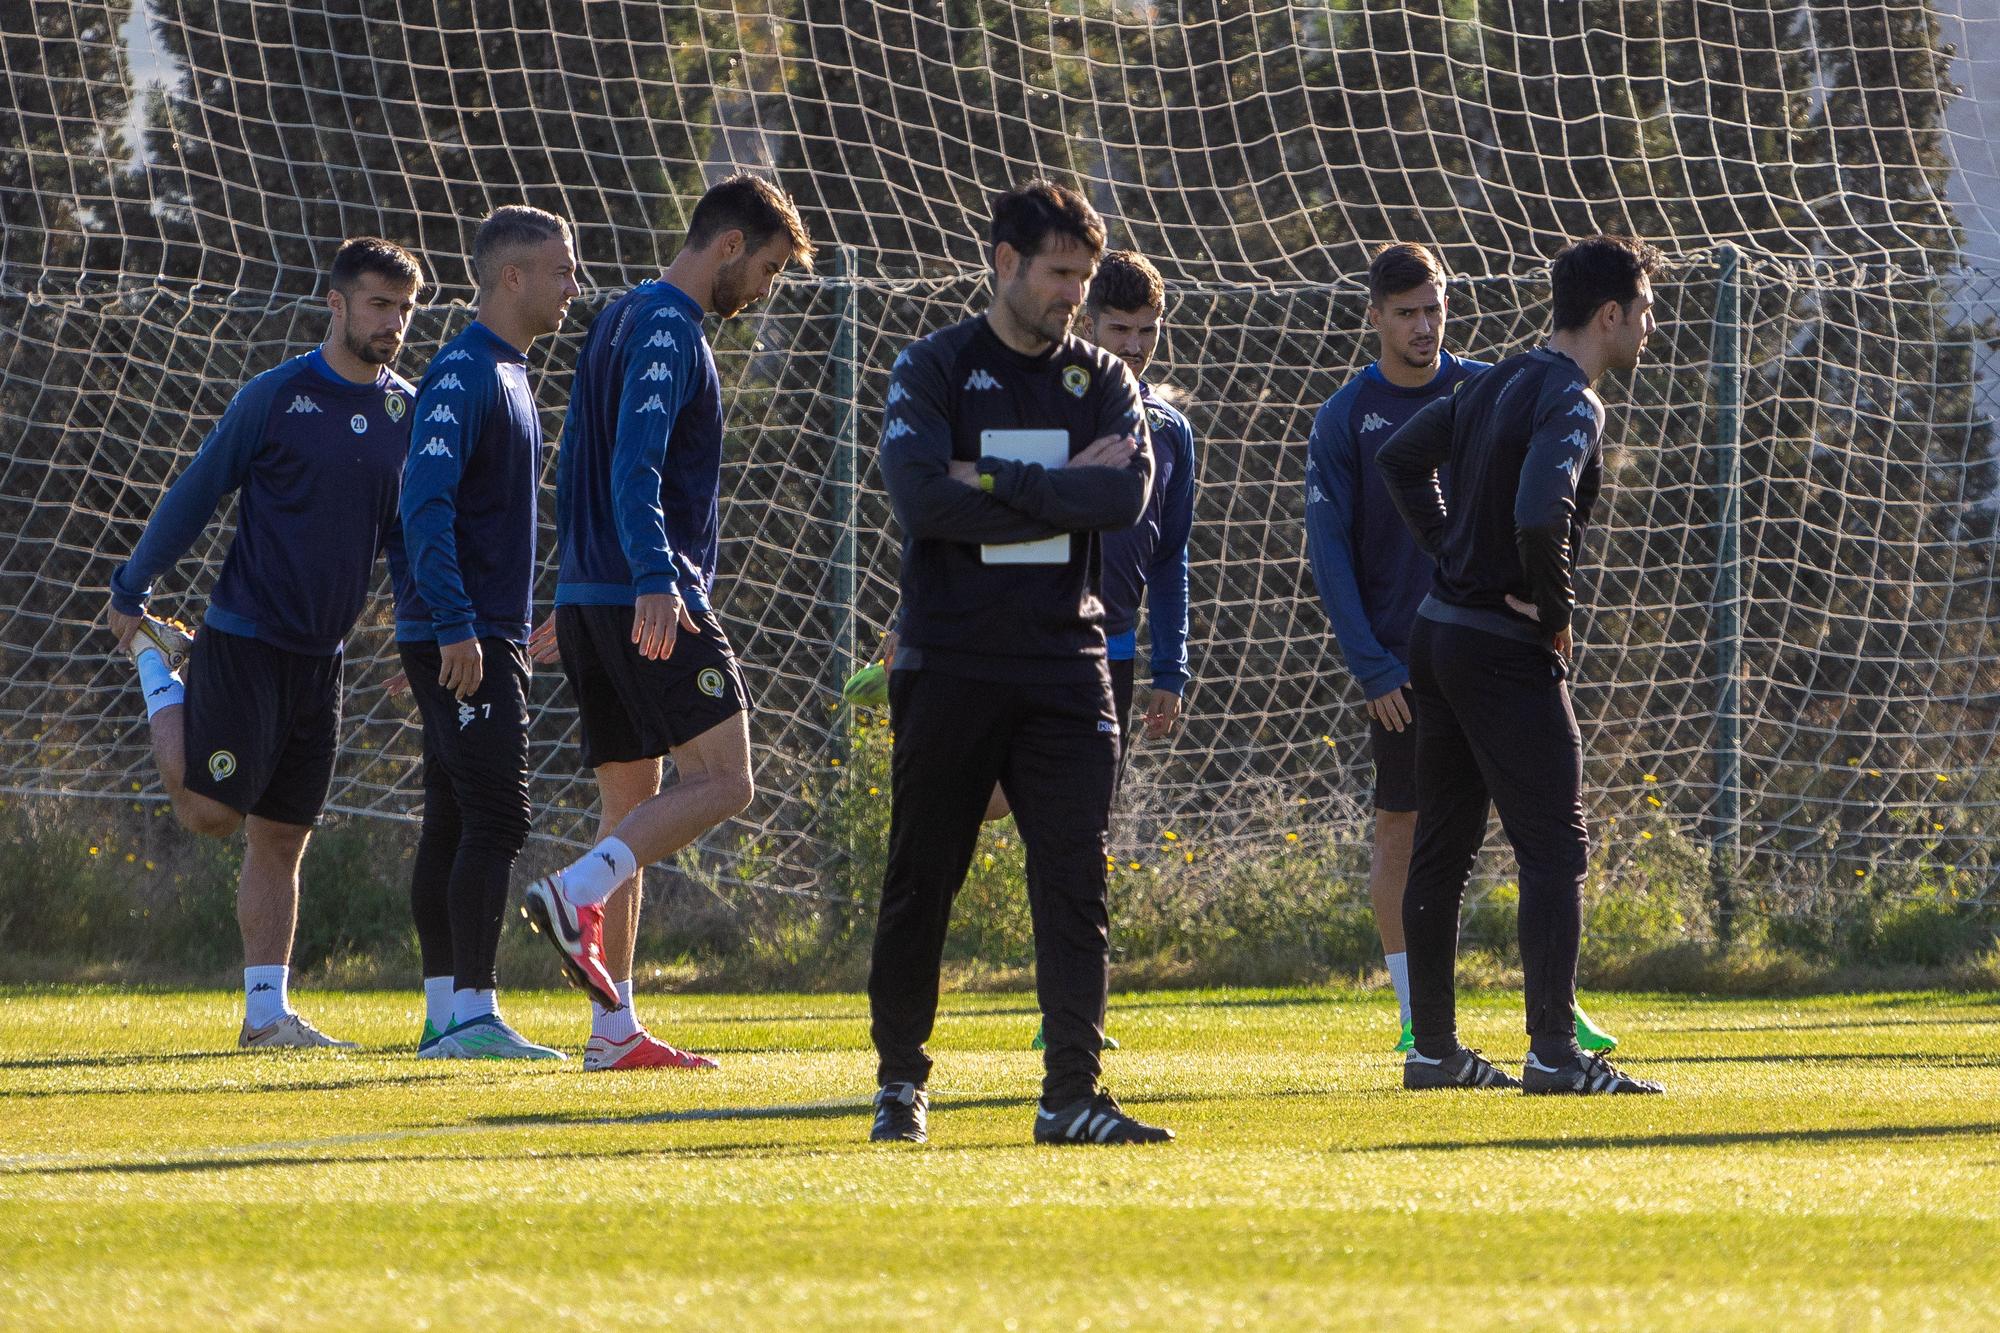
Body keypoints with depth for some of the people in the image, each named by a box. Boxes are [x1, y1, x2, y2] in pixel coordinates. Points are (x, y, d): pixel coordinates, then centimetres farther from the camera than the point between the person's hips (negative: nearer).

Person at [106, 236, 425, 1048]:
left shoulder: (406, 411, 8)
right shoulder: (275, 398, -7)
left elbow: (403, 533, 16)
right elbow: (194, 497, -1)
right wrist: (131, 594, 2)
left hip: (320, 655, 5)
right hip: (243, 640, -5)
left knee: (282, 837, 7)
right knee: (209, 812, -7)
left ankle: (268, 1012, 10)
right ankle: (157, 667, 17)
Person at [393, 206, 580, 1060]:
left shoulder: (508, 375, 19)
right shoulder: (464, 374, -13)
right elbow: (426, 504, -21)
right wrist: (455, 627, -26)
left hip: (492, 637, 10)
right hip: (461, 638, -10)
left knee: (454, 823, 10)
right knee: (495, 819, -13)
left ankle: (446, 1014, 11)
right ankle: (469, 1013, -15)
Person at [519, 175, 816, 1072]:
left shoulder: (619, 323, 21)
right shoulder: (668, 330, -10)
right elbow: (634, 466, -23)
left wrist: (576, 600, 33)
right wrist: (653, 580, -35)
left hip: (590, 597, 10)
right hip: (654, 604, -10)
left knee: (633, 806, 7)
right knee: (720, 780, -11)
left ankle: (614, 1031, 3)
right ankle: (575, 895, -24)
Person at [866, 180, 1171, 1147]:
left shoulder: (1102, 380, 11)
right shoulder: (933, 370, 2)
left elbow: (1128, 494, -8)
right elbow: (924, 501, -15)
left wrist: (998, 481, -13)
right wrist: (1062, 490, -10)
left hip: (1066, 665, 2)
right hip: (950, 665, -2)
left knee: (1074, 879, -7)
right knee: (922, 882, 4)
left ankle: (1072, 1095, -9)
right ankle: (899, 1080, 18)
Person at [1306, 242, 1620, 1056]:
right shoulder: (1344, 421, -1)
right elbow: (1329, 552, -3)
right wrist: (1370, 667, -10)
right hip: (1403, 664, -1)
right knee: (1400, 832, 2)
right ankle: (1414, 1013, 11)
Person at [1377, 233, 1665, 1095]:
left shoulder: (1501, 381, 12)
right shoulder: (1570, 402, -16)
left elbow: (1402, 459, 22)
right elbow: (1540, 514, -31)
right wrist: (1555, 611, -15)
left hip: (1439, 631, 9)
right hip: (1505, 651, -9)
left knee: (1443, 847, 12)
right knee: (1554, 848, -7)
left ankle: (1433, 1049, 16)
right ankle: (1553, 1052, -13)